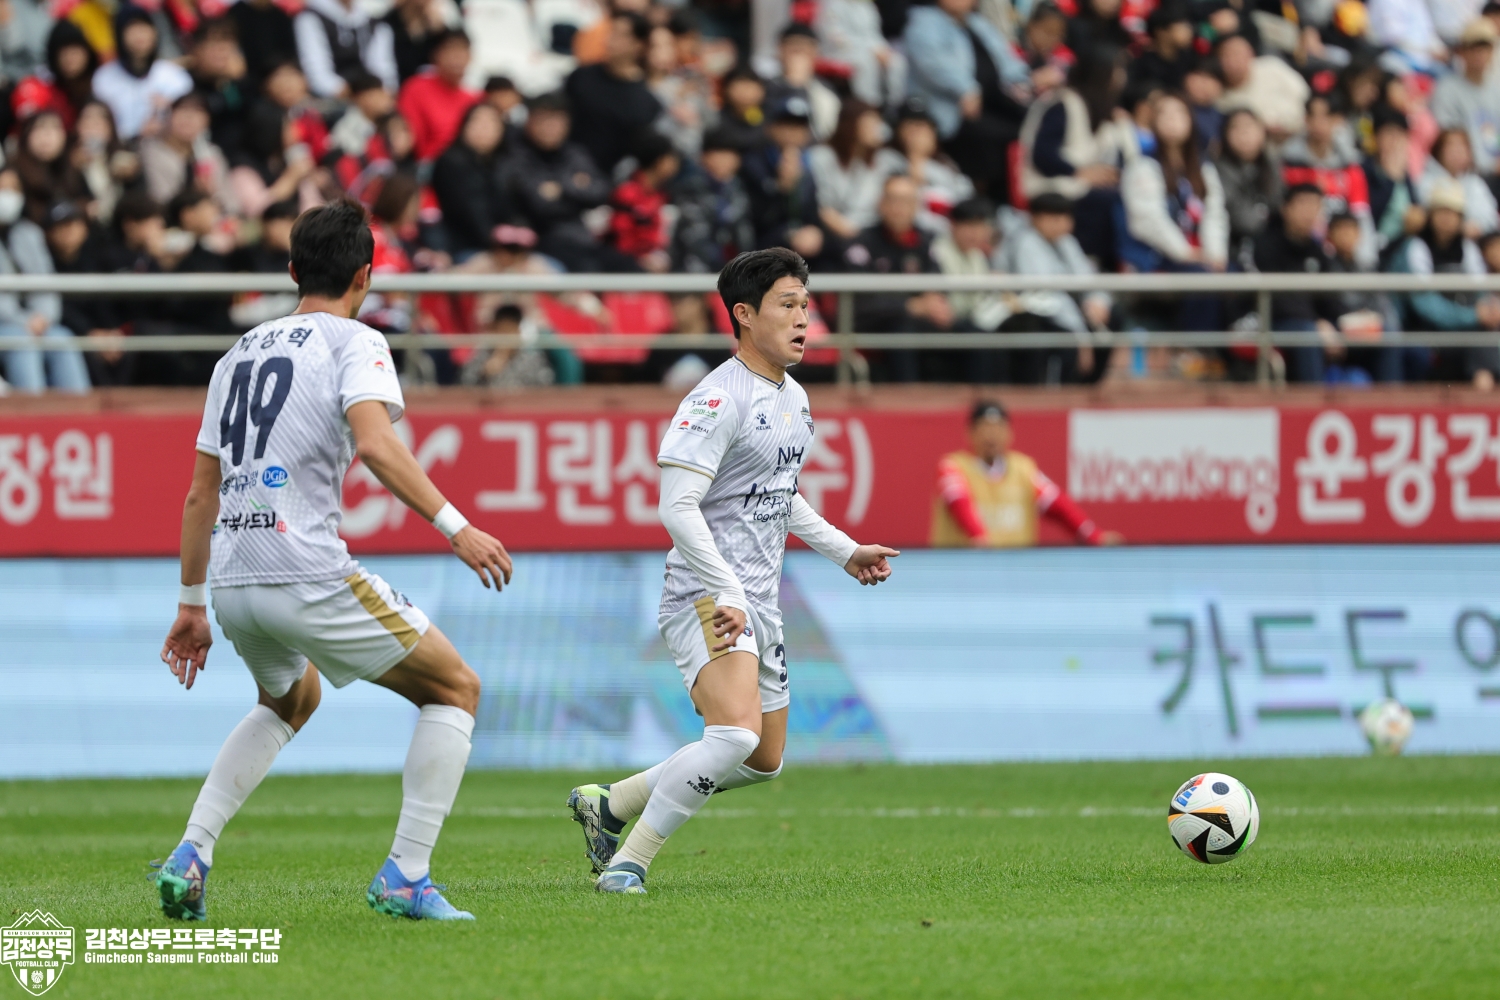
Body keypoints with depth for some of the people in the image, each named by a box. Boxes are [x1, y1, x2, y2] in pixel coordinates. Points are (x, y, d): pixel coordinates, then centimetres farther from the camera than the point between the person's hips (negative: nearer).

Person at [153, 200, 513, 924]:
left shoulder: (241, 353, 20)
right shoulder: (354, 342, 0)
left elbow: (200, 495, 22)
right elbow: (373, 442, -20)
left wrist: (192, 606, 28)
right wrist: (453, 526, -21)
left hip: (233, 584, 7)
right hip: (307, 576, -7)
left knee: (291, 699, 35)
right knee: (456, 689, 8)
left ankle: (190, 856, 18)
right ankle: (405, 878, -3)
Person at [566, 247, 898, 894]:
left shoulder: (794, 399, 14)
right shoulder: (718, 399, -16)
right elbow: (677, 507, -22)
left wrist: (845, 551, 20)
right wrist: (728, 595, -28)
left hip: (759, 606, 10)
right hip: (706, 598, -10)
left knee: (763, 762, 14)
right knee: (737, 732, -28)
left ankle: (607, 805, 28)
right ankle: (628, 862, -17)